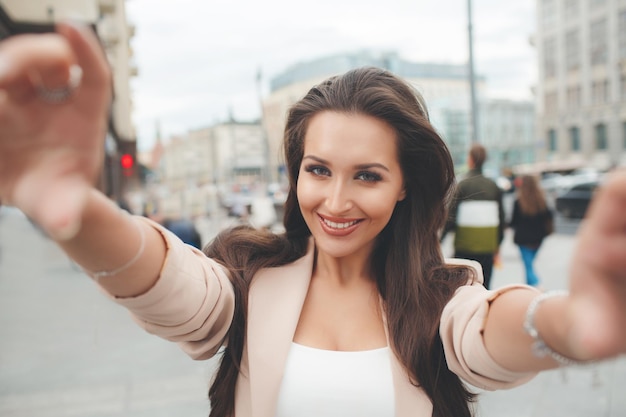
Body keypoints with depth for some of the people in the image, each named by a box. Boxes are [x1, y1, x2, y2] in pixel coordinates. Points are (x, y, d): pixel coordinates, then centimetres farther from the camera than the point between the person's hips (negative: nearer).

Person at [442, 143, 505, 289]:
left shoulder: (462, 185, -8)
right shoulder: (493, 186, 4)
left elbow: (451, 217, -10)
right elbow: (501, 218, 8)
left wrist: (439, 238, 0)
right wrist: (497, 244, 17)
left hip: (465, 247, -3)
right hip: (488, 246, 3)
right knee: (484, 287, 8)